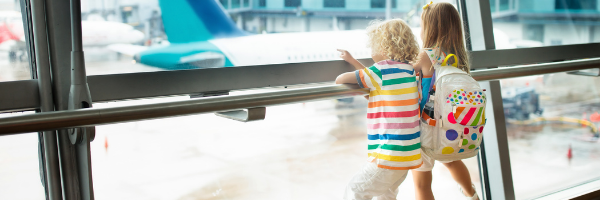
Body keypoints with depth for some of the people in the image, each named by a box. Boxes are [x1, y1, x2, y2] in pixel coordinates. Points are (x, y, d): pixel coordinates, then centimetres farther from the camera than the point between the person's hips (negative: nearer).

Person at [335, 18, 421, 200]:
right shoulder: (409, 70, 10)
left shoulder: (383, 69, -14)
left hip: (391, 154, -9)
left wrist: (339, 80, 13)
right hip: (409, 152, 9)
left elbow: (342, 79, -10)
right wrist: (352, 60, 33)